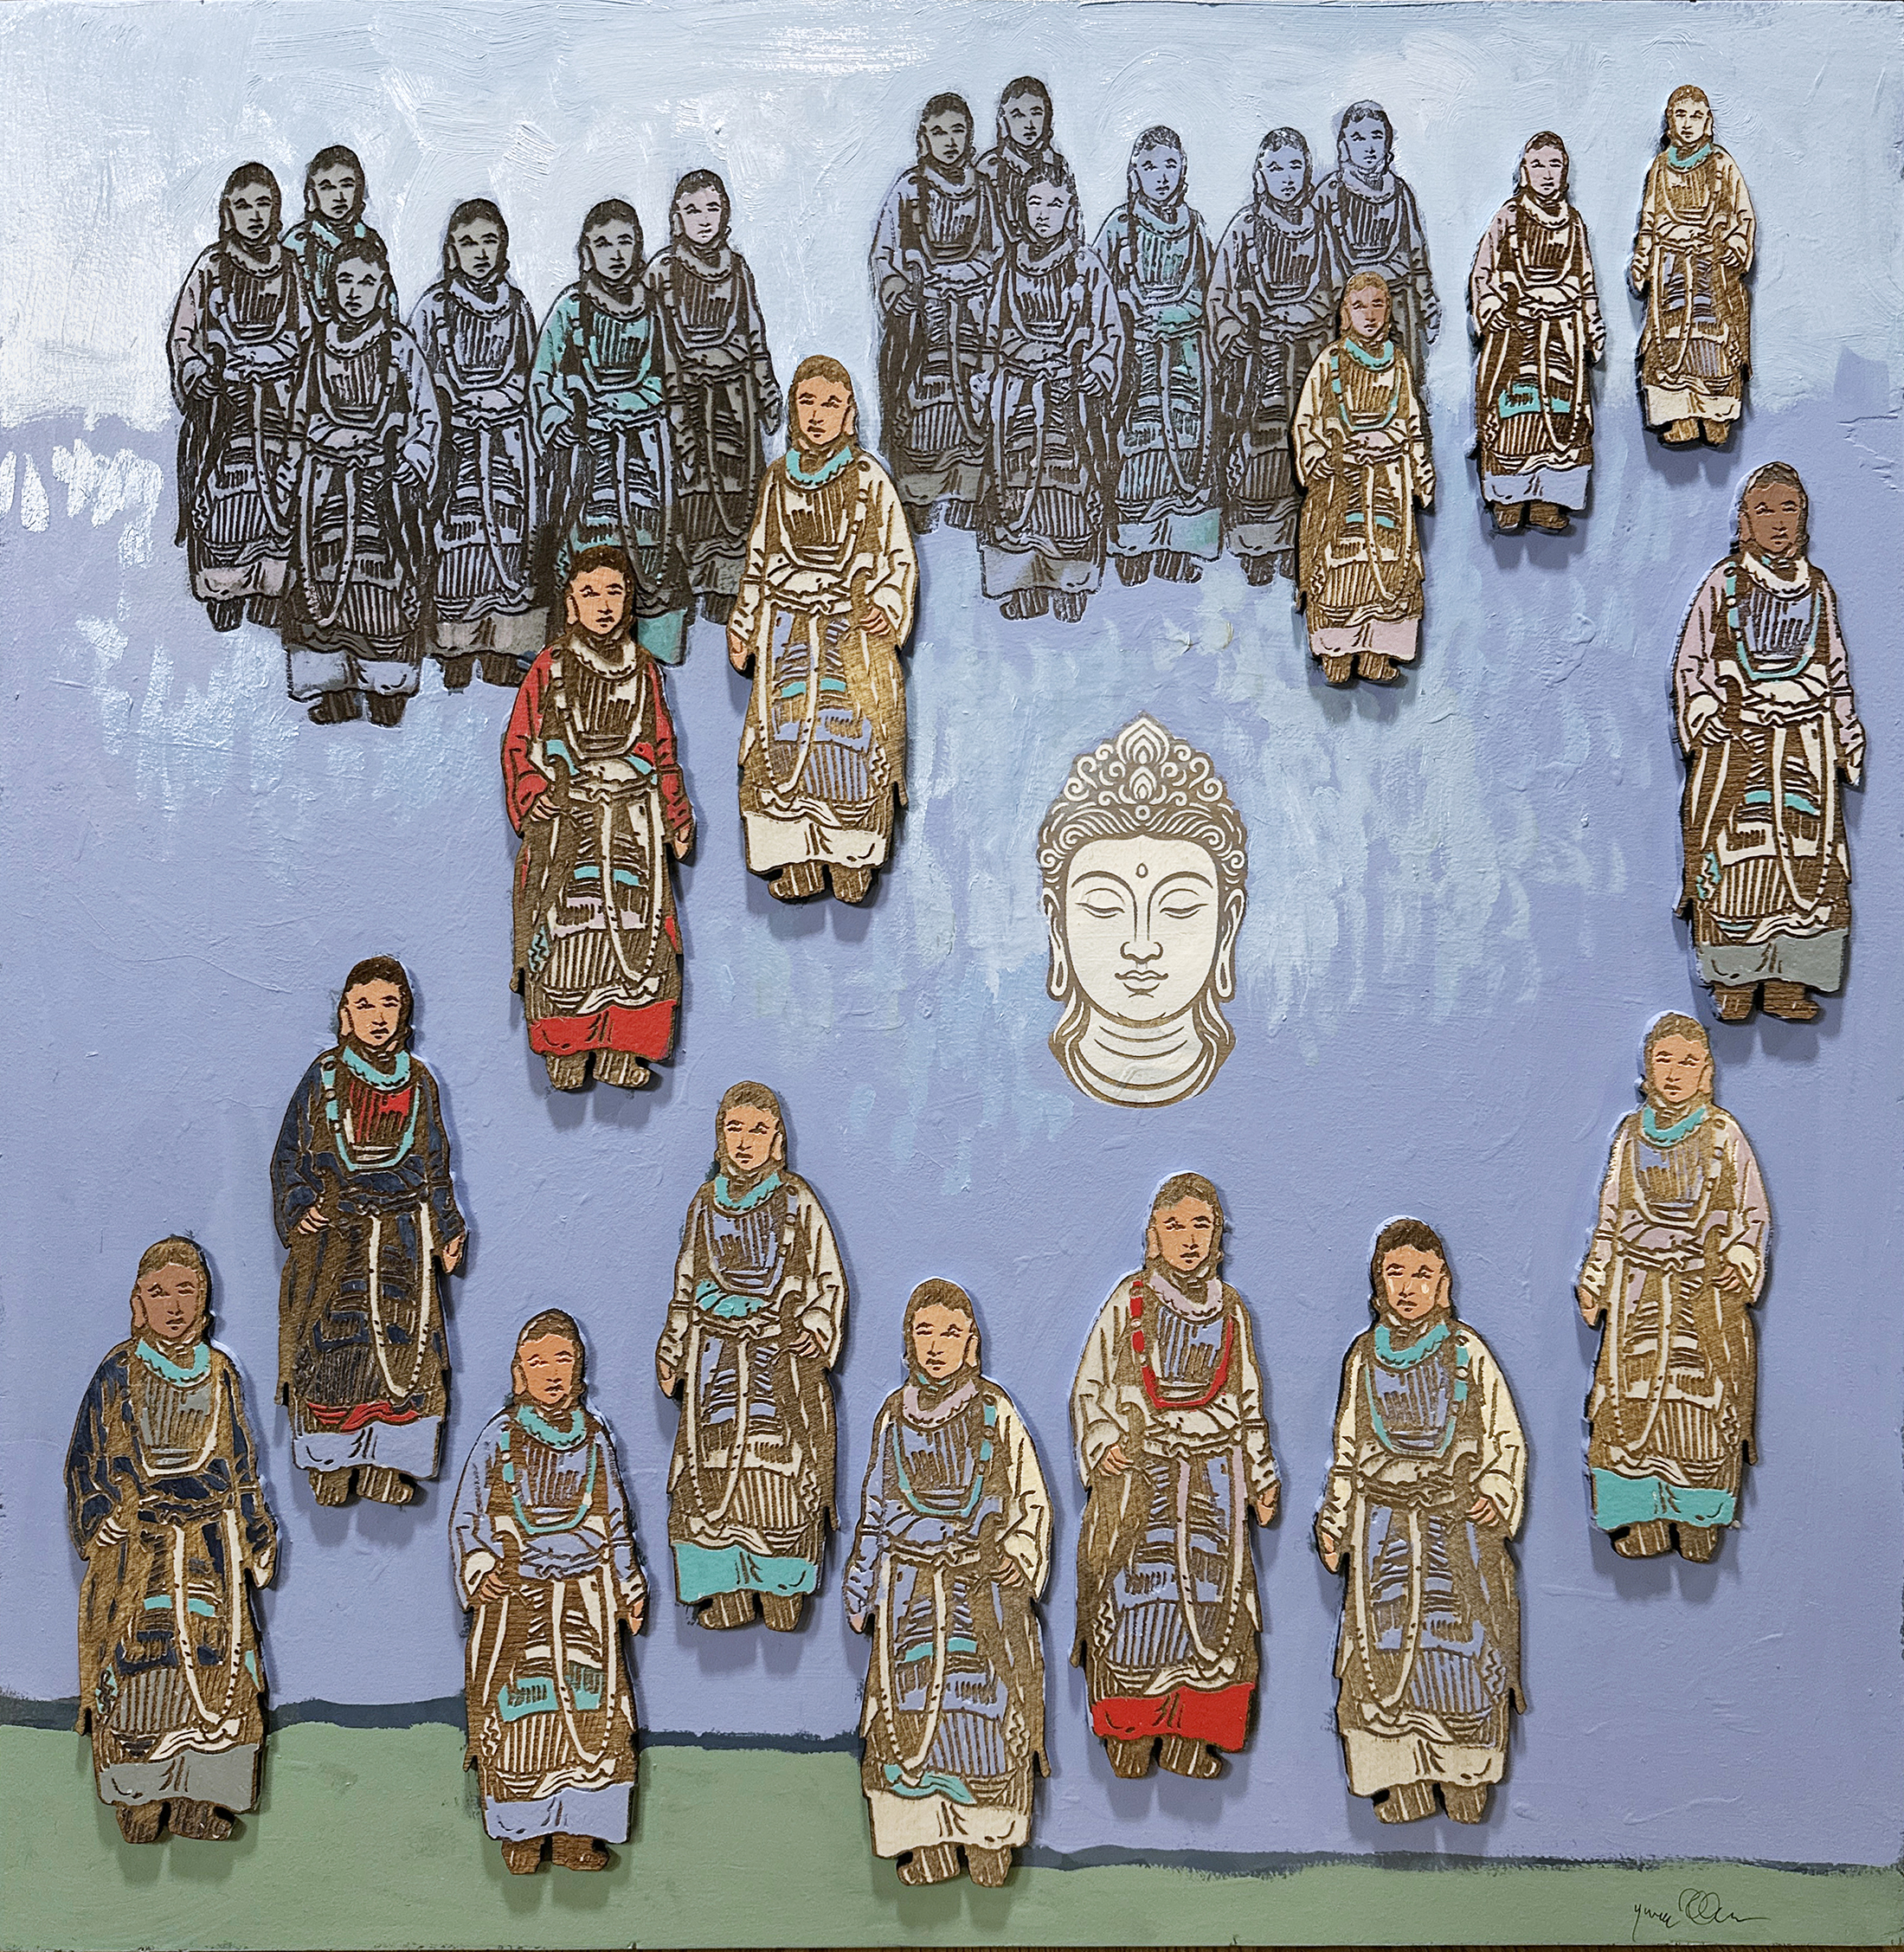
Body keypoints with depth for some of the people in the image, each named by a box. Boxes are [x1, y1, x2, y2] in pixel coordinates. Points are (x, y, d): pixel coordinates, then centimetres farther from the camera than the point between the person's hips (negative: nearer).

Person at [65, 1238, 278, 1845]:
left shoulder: (220, 1374, 12)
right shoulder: (118, 1372, 5)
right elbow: (89, 1455, 4)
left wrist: (256, 1537, 11)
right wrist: (100, 1517, -11)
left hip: (209, 1543, 2)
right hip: (135, 1542, -2)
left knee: (214, 1656, -5)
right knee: (137, 1654, -11)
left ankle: (199, 1795, 0)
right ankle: (140, 1796, -5)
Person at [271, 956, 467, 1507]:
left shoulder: (418, 1082, 11)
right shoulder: (324, 1078, 4)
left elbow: (436, 1165, 15)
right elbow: (290, 1153, 5)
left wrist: (447, 1231, 10)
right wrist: (298, 1207, -10)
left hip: (401, 1238, 2)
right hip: (333, 1233, -2)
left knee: (402, 1341, -4)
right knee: (332, 1341, -6)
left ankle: (387, 1462, 2)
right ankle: (331, 1462, 2)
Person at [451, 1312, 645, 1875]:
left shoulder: (594, 1438, 9)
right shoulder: (499, 1436, 1)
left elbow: (616, 1521, 14)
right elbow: (466, 1516, 4)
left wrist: (629, 1587, 9)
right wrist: (478, 1570, -11)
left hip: (584, 1598, 2)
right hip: (514, 1597, -2)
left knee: (589, 1711, -3)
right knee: (517, 1712, -2)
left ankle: (575, 1834, 7)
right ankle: (522, 1834, 11)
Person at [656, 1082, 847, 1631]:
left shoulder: (795, 1201, 2)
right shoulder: (705, 1204, 12)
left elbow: (829, 1279, 4)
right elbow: (686, 1286, 19)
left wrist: (818, 1329, -11)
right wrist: (671, 1352, 14)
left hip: (781, 1355, -3)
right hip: (715, 1356, 3)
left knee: (780, 1471, -8)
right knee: (713, 1470, -2)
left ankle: (782, 1595, 0)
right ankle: (728, 1595, 5)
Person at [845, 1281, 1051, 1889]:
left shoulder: (993, 1411, 1)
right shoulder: (894, 1416, 8)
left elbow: (1032, 1498, 3)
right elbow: (874, 1509, 14)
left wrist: (1020, 1556, -13)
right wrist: (862, 1591, 14)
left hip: (982, 1584, -2)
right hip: (909, 1587, 2)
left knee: (985, 1701, -5)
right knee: (911, 1707, -1)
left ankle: (989, 1839, 7)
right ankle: (931, 1842, 8)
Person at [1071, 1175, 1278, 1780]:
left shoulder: (1229, 1309, 12)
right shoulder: (1130, 1300, 3)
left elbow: (1247, 1400, 17)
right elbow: (1090, 1384, 4)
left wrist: (1261, 1477, 14)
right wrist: (1100, 1444, -11)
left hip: (1212, 1473, 3)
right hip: (1138, 1471, -3)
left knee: (1208, 1594, -2)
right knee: (1137, 1592, -6)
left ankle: (1189, 1734, 7)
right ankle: (1131, 1732, 4)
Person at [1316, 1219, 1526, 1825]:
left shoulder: (1466, 1352, 1)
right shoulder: (1365, 1355, 7)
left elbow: (1506, 1437, 4)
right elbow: (1348, 1448, 13)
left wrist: (1498, 1493, -11)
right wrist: (1335, 1524, 10)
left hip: (1457, 1521, -2)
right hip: (1383, 1528, 2)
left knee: (1459, 1639, -5)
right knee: (1385, 1647, -1)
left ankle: (1465, 1777, 7)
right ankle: (1403, 1781, 7)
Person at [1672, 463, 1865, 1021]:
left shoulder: (1818, 590, 15)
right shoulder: (1724, 583, 6)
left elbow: (1837, 672, 19)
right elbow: (1689, 659, 5)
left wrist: (1848, 736, 14)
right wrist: (1701, 716, -8)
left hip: (1804, 742, 3)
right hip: (1734, 741, -3)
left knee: (1807, 857, -4)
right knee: (1735, 854, -8)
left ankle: (1789, 982, 0)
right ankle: (1735, 981, -3)